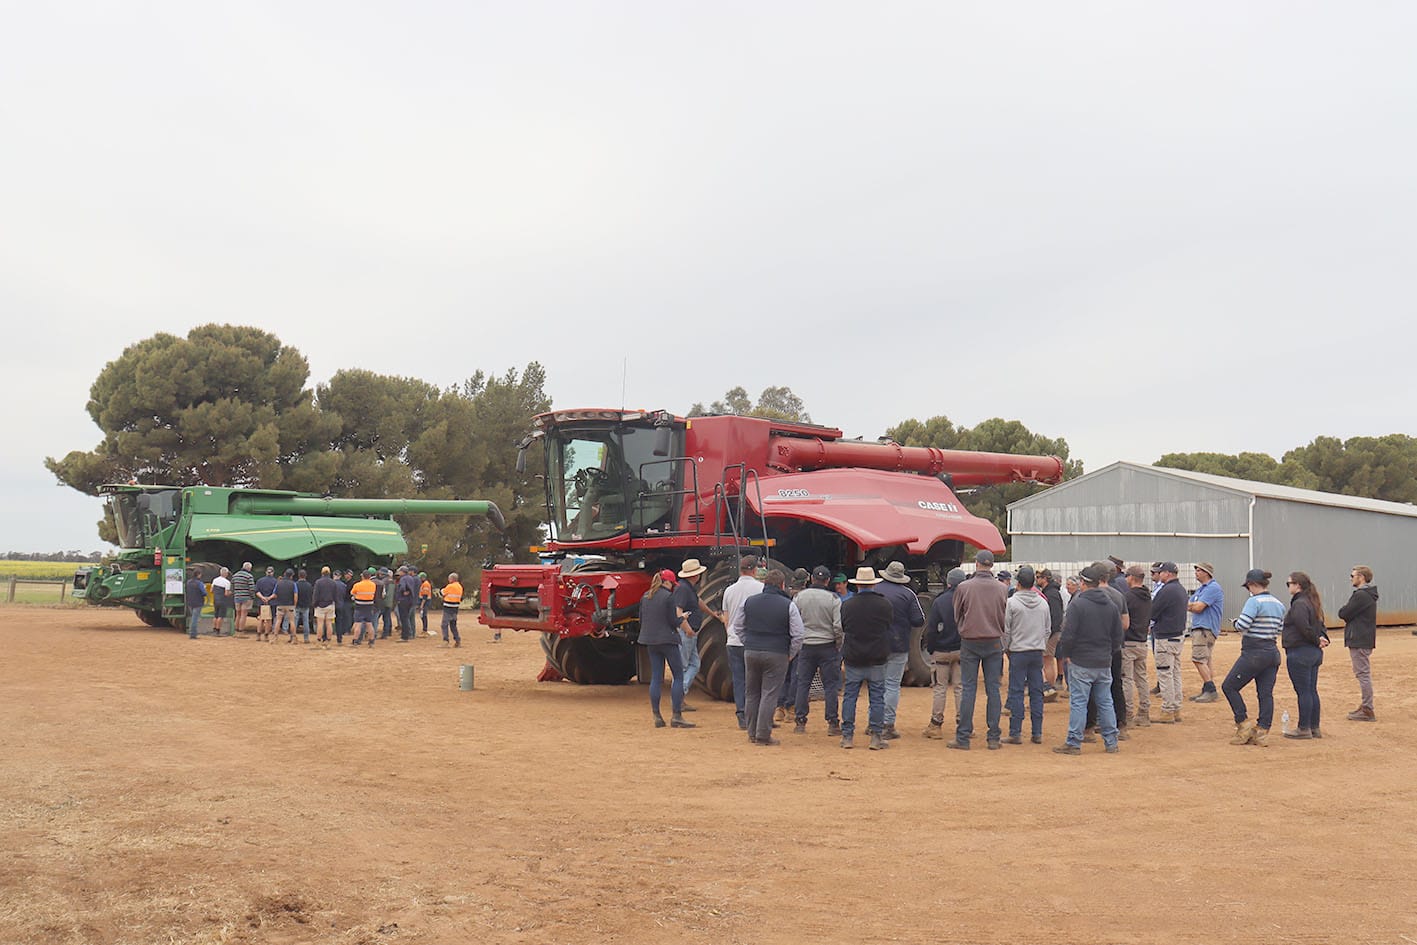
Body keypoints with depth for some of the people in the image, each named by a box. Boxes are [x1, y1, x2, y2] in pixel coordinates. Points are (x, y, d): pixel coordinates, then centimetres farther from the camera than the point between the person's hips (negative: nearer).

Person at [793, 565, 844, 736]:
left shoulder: (799, 597, 0)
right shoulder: (833, 599, -7)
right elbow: (838, 626, -10)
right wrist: (838, 645, 4)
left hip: (805, 646, 2)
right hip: (827, 646, -2)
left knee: (802, 684, 8)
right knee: (830, 685, 4)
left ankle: (800, 722, 8)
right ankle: (832, 723, 3)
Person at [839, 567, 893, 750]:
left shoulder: (846, 605, -3)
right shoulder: (885, 605, -4)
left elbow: (842, 630, 7)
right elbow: (891, 629, 6)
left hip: (853, 659, 1)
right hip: (877, 659, -1)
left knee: (849, 696, 8)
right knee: (877, 697, 5)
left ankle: (847, 735, 7)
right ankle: (876, 736, 3)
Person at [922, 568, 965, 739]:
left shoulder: (939, 602, -7)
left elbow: (931, 628, -6)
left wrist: (930, 648, 4)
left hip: (941, 651, -2)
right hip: (962, 651, 2)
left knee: (939, 687, 4)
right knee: (961, 687, 7)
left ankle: (936, 725, 5)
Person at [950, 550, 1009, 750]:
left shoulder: (963, 587, -8)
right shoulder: (1001, 589, -3)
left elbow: (957, 616, 3)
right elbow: (1006, 618, 6)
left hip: (969, 642, -1)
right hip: (994, 643, 1)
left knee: (968, 689, 2)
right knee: (993, 689, 6)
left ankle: (963, 737, 2)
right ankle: (993, 738, 7)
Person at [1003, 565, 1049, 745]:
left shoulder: (1011, 602, -10)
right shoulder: (1043, 602, 4)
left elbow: (1006, 630, -6)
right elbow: (1048, 629, 11)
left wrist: (1006, 648, 8)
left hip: (1018, 651, -4)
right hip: (1038, 652, 4)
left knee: (1016, 693, 0)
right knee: (1037, 692, 8)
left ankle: (1015, 733, -1)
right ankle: (1037, 733, 9)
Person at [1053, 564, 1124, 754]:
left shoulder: (1077, 604, -13)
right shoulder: (1111, 605, 8)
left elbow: (1068, 634, -15)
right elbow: (1118, 636, 11)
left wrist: (1065, 654, -2)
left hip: (1081, 663, -6)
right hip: (1104, 663, 6)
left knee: (1078, 703, -2)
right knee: (1105, 703, 12)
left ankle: (1074, 744, 0)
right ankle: (1111, 742, 16)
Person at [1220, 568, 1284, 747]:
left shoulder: (1254, 602, -15)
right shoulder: (1279, 604, 9)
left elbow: (1241, 625, -21)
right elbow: (1279, 629, 13)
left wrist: (1237, 621, 0)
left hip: (1254, 653, -8)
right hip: (1273, 653, 8)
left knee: (1229, 686, 5)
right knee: (1266, 693, 7)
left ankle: (1244, 724, 3)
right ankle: (1262, 732, 6)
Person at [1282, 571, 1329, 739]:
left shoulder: (1299, 604, -17)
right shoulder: (1313, 603, 14)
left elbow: (1305, 628, -24)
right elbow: (1320, 625, 17)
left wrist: (1318, 640, -10)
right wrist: (1323, 638, -1)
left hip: (1299, 653, -10)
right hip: (1315, 653, 10)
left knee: (1303, 692, -3)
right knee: (1312, 691, 14)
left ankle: (1304, 729, 2)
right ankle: (1314, 728, 19)